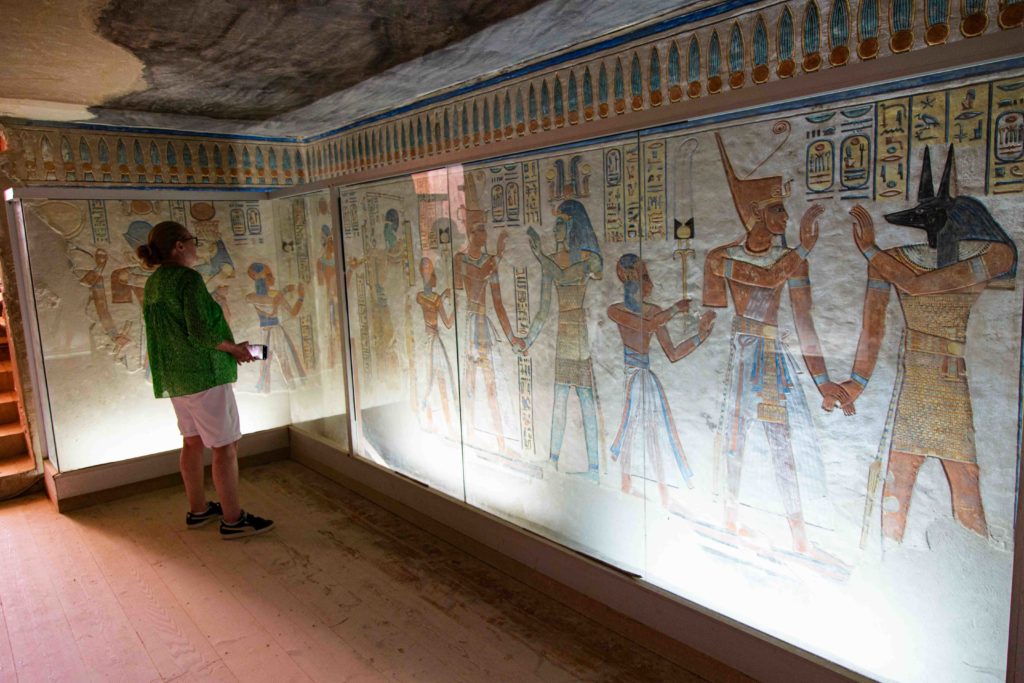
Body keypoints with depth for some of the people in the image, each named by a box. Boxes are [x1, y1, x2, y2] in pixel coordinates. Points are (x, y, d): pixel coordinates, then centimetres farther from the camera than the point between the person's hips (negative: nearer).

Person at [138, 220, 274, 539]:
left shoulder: (153, 284, 11)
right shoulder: (188, 279, -17)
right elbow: (201, 333, -24)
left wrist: (226, 347, 14)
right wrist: (234, 348, -9)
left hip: (175, 377, 9)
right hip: (203, 374, -9)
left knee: (192, 442, 18)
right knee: (226, 447, -2)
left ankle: (198, 509, 30)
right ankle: (233, 519, 5)